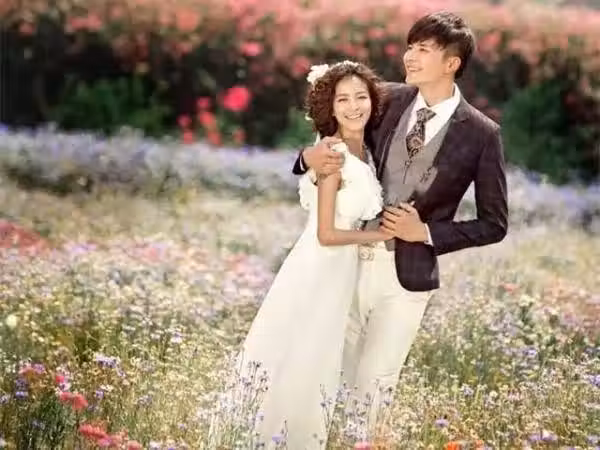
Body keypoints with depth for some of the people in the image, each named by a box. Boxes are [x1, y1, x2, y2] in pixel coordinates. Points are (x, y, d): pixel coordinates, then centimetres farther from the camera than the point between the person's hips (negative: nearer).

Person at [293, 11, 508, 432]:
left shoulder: (481, 134, -8)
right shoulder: (389, 99, 0)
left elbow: (494, 224, -3)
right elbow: (338, 135, 10)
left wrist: (426, 233, -13)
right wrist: (310, 157, -14)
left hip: (407, 274, -3)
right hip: (351, 260, 3)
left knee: (372, 383, 6)